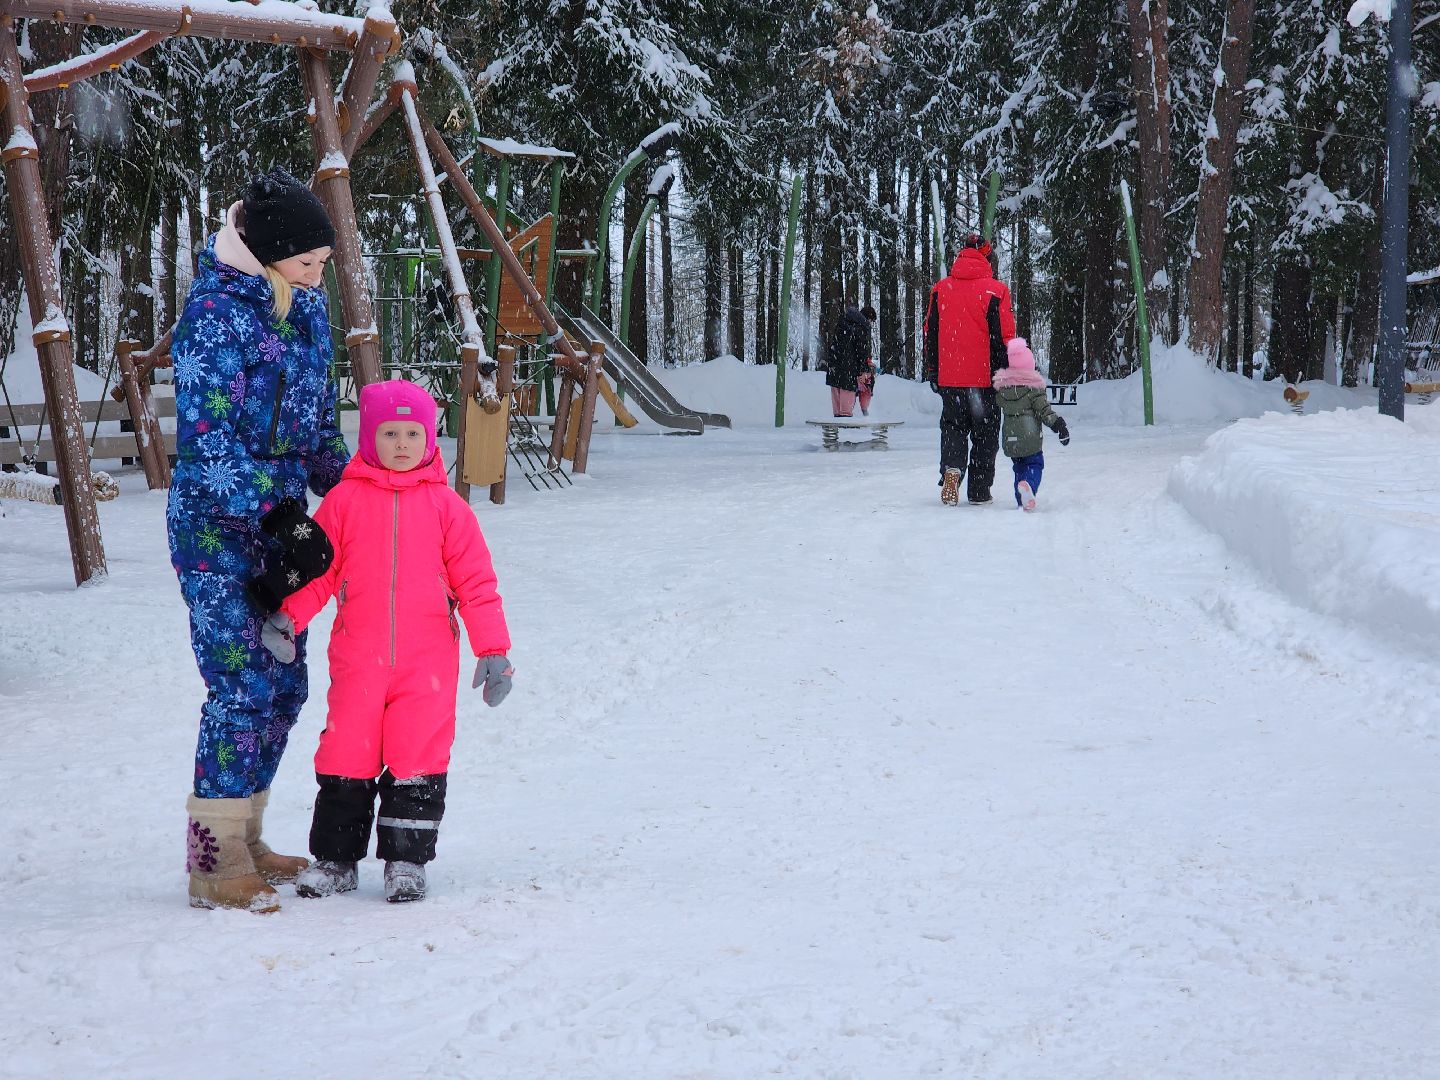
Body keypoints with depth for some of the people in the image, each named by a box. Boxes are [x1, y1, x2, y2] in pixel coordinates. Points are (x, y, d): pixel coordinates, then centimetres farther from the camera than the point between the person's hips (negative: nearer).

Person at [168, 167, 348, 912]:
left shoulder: (306, 306, 9)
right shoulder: (214, 312, -16)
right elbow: (209, 438, -20)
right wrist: (276, 518, -24)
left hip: (279, 519, 8)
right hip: (215, 524, -8)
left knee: (285, 685, 10)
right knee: (243, 685, -11)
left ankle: (242, 841, 22)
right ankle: (215, 864, -3)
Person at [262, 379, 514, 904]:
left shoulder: (445, 505, 4)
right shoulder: (344, 500, 4)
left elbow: (475, 581, 5)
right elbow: (318, 568, 6)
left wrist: (493, 650, 1)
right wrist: (288, 614, -10)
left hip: (427, 661, 0)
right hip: (357, 658, 0)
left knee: (418, 758, -1)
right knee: (346, 753, 2)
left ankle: (407, 860, 9)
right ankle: (335, 856, 15)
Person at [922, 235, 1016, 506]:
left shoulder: (940, 289, 3)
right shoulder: (995, 291, -6)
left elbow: (930, 333, 8)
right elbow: (1004, 337, -7)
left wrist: (932, 371, 15)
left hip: (949, 377, 2)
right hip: (985, 377, -2)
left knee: (953, 426, 13)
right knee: (985, 433, 9)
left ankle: (952, 467, -14)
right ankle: (979, 490, 10)